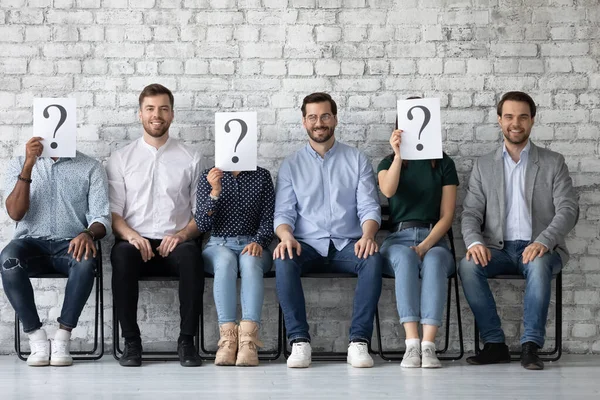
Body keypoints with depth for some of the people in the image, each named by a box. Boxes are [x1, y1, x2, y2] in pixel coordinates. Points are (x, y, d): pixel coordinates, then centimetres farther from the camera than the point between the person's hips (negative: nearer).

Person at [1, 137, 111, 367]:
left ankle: (62, 338, -28)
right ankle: (36, 337, -25)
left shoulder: (91, 167, 7)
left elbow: (101, 218, -1)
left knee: (85, 260, -37)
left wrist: (88, 233, -25)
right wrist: (28, 166, -15)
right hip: (31, 242, 1)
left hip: (70, 244, -1)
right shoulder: (19, 164, 9)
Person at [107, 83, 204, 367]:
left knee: (190, 253, -36)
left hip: (175, 243, 0)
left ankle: (187, 341, -27)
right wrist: (131, 235, -14)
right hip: (135, 242, 0)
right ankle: (131, 342, -25)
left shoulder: (190, 159, 13)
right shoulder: (120, 159, 13)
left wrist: (182, 234, -10)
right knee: (122, 254, -36)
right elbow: (113, 211, 7)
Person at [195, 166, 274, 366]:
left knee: (250, 261, -36)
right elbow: (202, 225, 1)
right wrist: (215, 192, -13)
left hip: (252, 245, 0)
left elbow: (268, 219, 3)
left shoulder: (262, 176, 9)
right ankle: (228, 336, -44)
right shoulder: (209, 177, 8)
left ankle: (248, 338, -47)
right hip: (218, 245, 0)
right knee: (226, 260, -36)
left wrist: (258, 241, -16)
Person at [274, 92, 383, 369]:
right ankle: (299, 341, -31)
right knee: (283, 260, -33)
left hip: (347, 245, 0)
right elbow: (283, 212, 6)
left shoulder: (357, 160, 12)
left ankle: (359, 341, -32)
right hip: (307, 245, 0)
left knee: (373, 258, -33)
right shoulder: (291, 165, 13)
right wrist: (287, 237, -18)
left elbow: (369, 207, 4)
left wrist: (367, 235, -19)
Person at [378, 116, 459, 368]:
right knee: (405, 258, -36)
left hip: (434, 239, 0)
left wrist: (426, 245, -12)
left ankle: (429, 345, -46)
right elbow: (388, 191, -12)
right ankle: (412, 344, -44)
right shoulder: (388, 163, 14)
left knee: (434, 261, -36)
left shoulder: (443, 164, 12)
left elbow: (447, 216, 3)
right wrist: (398, 156, -25)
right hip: (398, 238, 0)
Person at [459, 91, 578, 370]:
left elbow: (568, 210, -2)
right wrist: (474, 242, -16)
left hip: (539, 249, -2)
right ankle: (494, 344, -22)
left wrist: (543, 242, -22)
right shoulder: (484, 166, 15)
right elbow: (471, 213, 7)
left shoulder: (553, 163, 9)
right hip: (498, 249, 2)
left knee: (538, 265, -38)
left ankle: (531, 345, -31)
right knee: (468, 266, -30)